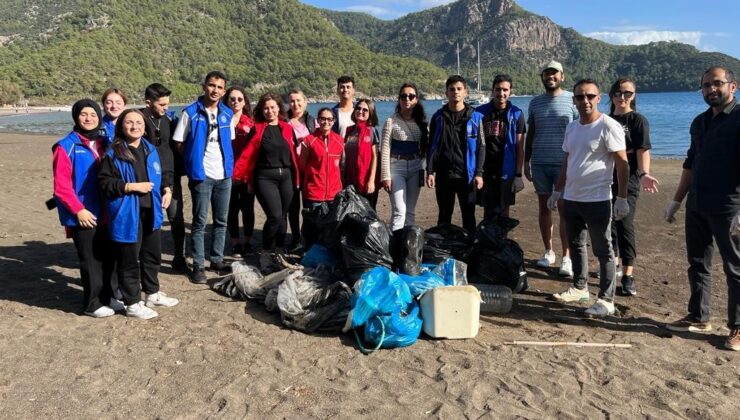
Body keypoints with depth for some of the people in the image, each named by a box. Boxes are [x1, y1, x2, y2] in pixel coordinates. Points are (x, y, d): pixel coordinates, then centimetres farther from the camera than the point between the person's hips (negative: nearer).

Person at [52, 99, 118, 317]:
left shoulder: (104, 143, 10)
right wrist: (78, 210, -17)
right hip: (83, 215, -6)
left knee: (108, 256, 13)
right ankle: (93, 303, 14)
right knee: (91, 260, 1)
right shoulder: (66, 146, -9)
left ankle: (106, 296, 29)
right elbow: (61, 185, -14)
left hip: (104, 212, 6)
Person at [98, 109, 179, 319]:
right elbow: (104, 182, -14)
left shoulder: (150, 150, 10)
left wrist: (166, 190, 6)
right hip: (127, 214, -7)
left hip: (150, 212, 7)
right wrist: (131, 186, -19)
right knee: (129, 260, 3)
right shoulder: (114, 153, -10)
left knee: (152, 254, 19)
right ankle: (132, 304, 15)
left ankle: (152, 294, 37)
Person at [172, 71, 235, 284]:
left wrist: (228, 164, 6)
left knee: (221, 221, 12)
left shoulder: (227, 114, 8)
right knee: (200, 222, 1)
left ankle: (217, 260, 25)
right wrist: (193, 162, -3)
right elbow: (179, 143, -3)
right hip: (201, 176, -5)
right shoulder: (190, 112, -6)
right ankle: (198, 266, 9)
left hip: (224, 175, 5)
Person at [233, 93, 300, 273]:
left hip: (286, 176, 4)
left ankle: (279, 253, 24)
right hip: (265, 177, -3)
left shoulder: (287, 128, 10)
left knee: (282, 217, 9)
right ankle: (265, 253, 1)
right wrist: (235, 173, -12)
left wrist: (296, 177, 12)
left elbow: (294, 154, 13)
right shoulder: (257, 129, 1)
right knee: (274, 215, -16)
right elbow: (247, 155, -4)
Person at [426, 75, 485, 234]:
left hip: (467, 175, -1)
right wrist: (430, 171, -1)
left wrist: (479, 173, -6)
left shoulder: (475, 117, 2)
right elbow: (432, 146, 7)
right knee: (444, 216, 10)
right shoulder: (438, 117, 6)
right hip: (444, 175, 1)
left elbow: (481, 147, 1)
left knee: (469, 216, 5)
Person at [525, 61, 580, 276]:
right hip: (539, 163, 4)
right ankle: (548, 252, 20)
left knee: (565, 210, -4)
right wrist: (526, 161, 11)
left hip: (564, 163, -4)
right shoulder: (535, 102, 11)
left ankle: (566, 258, 1)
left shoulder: (572, 99, 0)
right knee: (544, 207, 8)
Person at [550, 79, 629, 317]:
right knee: (575, 245, 18)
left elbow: (622, 163, -13)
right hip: (571, 199, 8)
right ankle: (580, 288, 33)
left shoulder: (608, 126, -11)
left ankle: (606, 300, 7)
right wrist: (557, 192, 18)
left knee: (603, 251, 0)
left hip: (597, 200, -8)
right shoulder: (572, 127, 11)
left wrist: (622, 198, -17)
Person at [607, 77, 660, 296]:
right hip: (606, 180, 5)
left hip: (627, 181, -5)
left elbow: (642, 150, -14)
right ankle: (614, 263, 28)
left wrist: (643, 173, -30)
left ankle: (628, 276, -8)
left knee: (625, 225, -11)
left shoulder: (638, 120, -3)